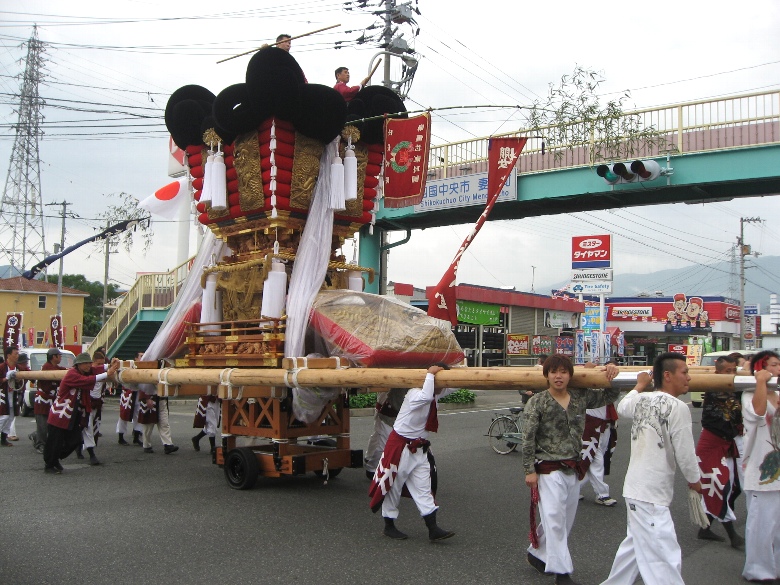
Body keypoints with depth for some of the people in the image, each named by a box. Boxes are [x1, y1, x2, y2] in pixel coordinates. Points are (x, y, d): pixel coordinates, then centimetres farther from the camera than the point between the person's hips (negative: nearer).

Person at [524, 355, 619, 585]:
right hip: (549, 470, -5)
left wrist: (612, 372, -1)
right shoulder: (537, 402, -8)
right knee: (555, 519, -9)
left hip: (573, 469, 6)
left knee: (565, 519, 14)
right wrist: (529, 470, -11)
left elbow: (609, 396, 17)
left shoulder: (581, 398, 5)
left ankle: (537, 553, 34)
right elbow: (528, 438, -8)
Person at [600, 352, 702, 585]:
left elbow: (622, 407, 31)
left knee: (636, 544, 23)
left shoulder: (642, 400, 7)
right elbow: (685, 453, -12)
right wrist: (695, 480, 7)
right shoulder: (677, 407, -15)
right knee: (665, 559, -10)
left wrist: (639, 386, 45)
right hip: (651, 495, -9)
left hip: (635, 487, 9)